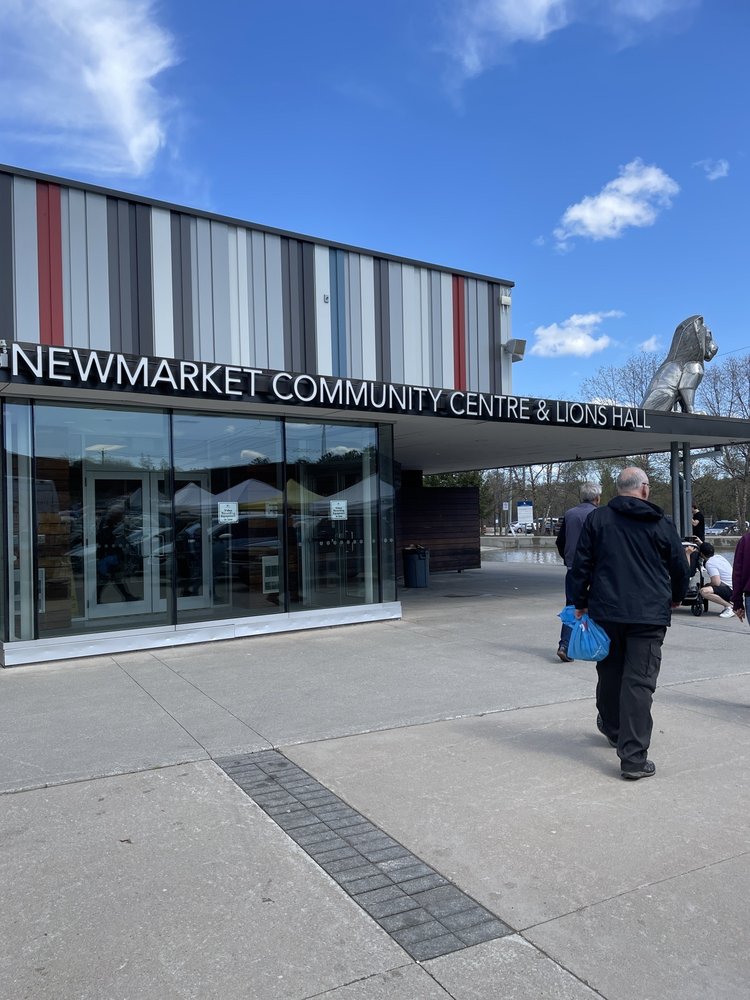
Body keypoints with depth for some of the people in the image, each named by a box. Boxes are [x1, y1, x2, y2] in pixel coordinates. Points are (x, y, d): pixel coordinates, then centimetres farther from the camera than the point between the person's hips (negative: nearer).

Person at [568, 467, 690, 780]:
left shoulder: (597, 519, 3)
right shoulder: (662, 525, 3)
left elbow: (581, 565, 1)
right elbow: (680, 569, 11)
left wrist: (580, 603, 10)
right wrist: (675, 598, 30)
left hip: (606, 612, 2)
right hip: (649, 616, -1)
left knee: (610, 673, 19)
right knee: (639, 683, -3)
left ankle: (612, 727, 40)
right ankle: (634, 758, -4)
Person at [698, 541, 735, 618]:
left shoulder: (709, 563, -16)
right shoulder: (718, 557, 11)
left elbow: (717, 583, -23)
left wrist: (708, 585, -3)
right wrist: (702, 544, 46)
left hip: (731, 590, -10)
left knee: (704, 591, -26)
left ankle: (729, 607, -16)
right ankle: (729, 603, 11)